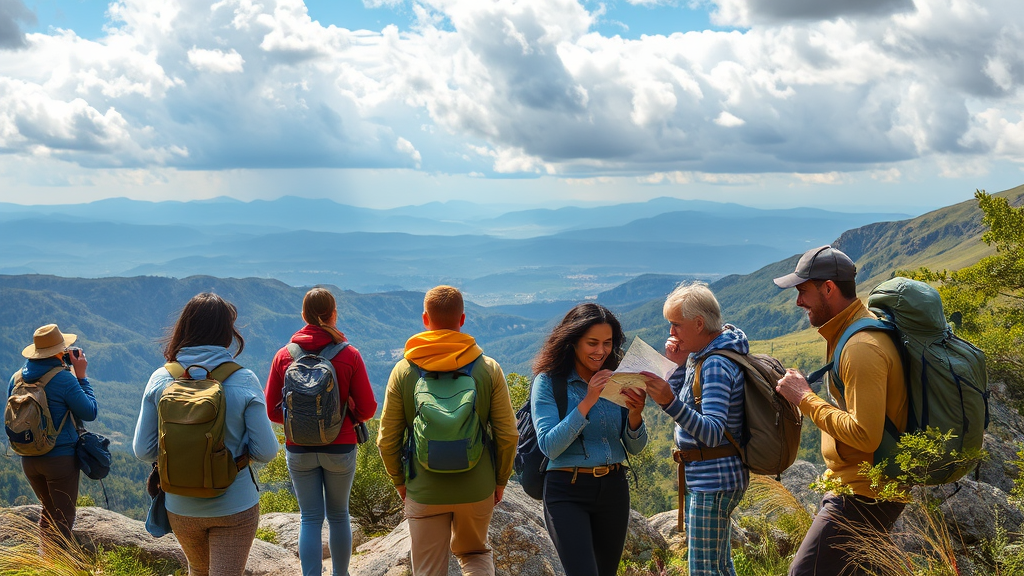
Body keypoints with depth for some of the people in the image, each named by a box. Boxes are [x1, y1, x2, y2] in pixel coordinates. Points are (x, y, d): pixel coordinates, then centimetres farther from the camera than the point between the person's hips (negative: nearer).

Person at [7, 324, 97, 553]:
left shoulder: (17, 378, 2)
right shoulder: (64, 379, -17)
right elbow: (90, 413, -10)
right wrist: (81, 376, -5)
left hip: (28, 460, 6)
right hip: (61, 459, -6)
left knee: (49, 510, 24)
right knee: (63, 518, 5)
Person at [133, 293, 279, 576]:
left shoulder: (161, 380, -8)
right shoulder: (244, 381, -15)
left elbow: (143, 450, -5)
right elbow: (265, 451, -12)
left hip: (181, 507, 3)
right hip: (235, 507, -3)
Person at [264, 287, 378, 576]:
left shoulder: (284, 356, -5)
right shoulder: (349, 355, -10)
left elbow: (272, 411, -1)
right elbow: (367, 409, -7)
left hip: (299, 450, 1)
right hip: (340, 448, -1)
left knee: (310, 519, 10)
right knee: (339, 515, 16)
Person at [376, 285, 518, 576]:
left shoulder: (403, 371, -7)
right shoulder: (489, 369, -7)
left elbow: (387, 440, -3)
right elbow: (508, 435, -5)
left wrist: (400, 482, 12)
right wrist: (500, 480, 10)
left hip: (424, 491, -1)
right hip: (477, 490, 1)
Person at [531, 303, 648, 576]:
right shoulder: (548, 382, -6)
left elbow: (635, 447, 7)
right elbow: (549, 446, -16)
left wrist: (635, 414, -13)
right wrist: (587, 402, -21)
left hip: (614, 489, 5)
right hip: (567, 493, -5)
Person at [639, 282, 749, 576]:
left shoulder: (717, 365, -21)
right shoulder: (701, 356, 10)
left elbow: (712, 434, -30)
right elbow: (684, 406, 17)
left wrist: (670, 402, -43)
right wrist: (679, 364, 3)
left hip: (714, 480, -11)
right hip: (701, 477, 11)